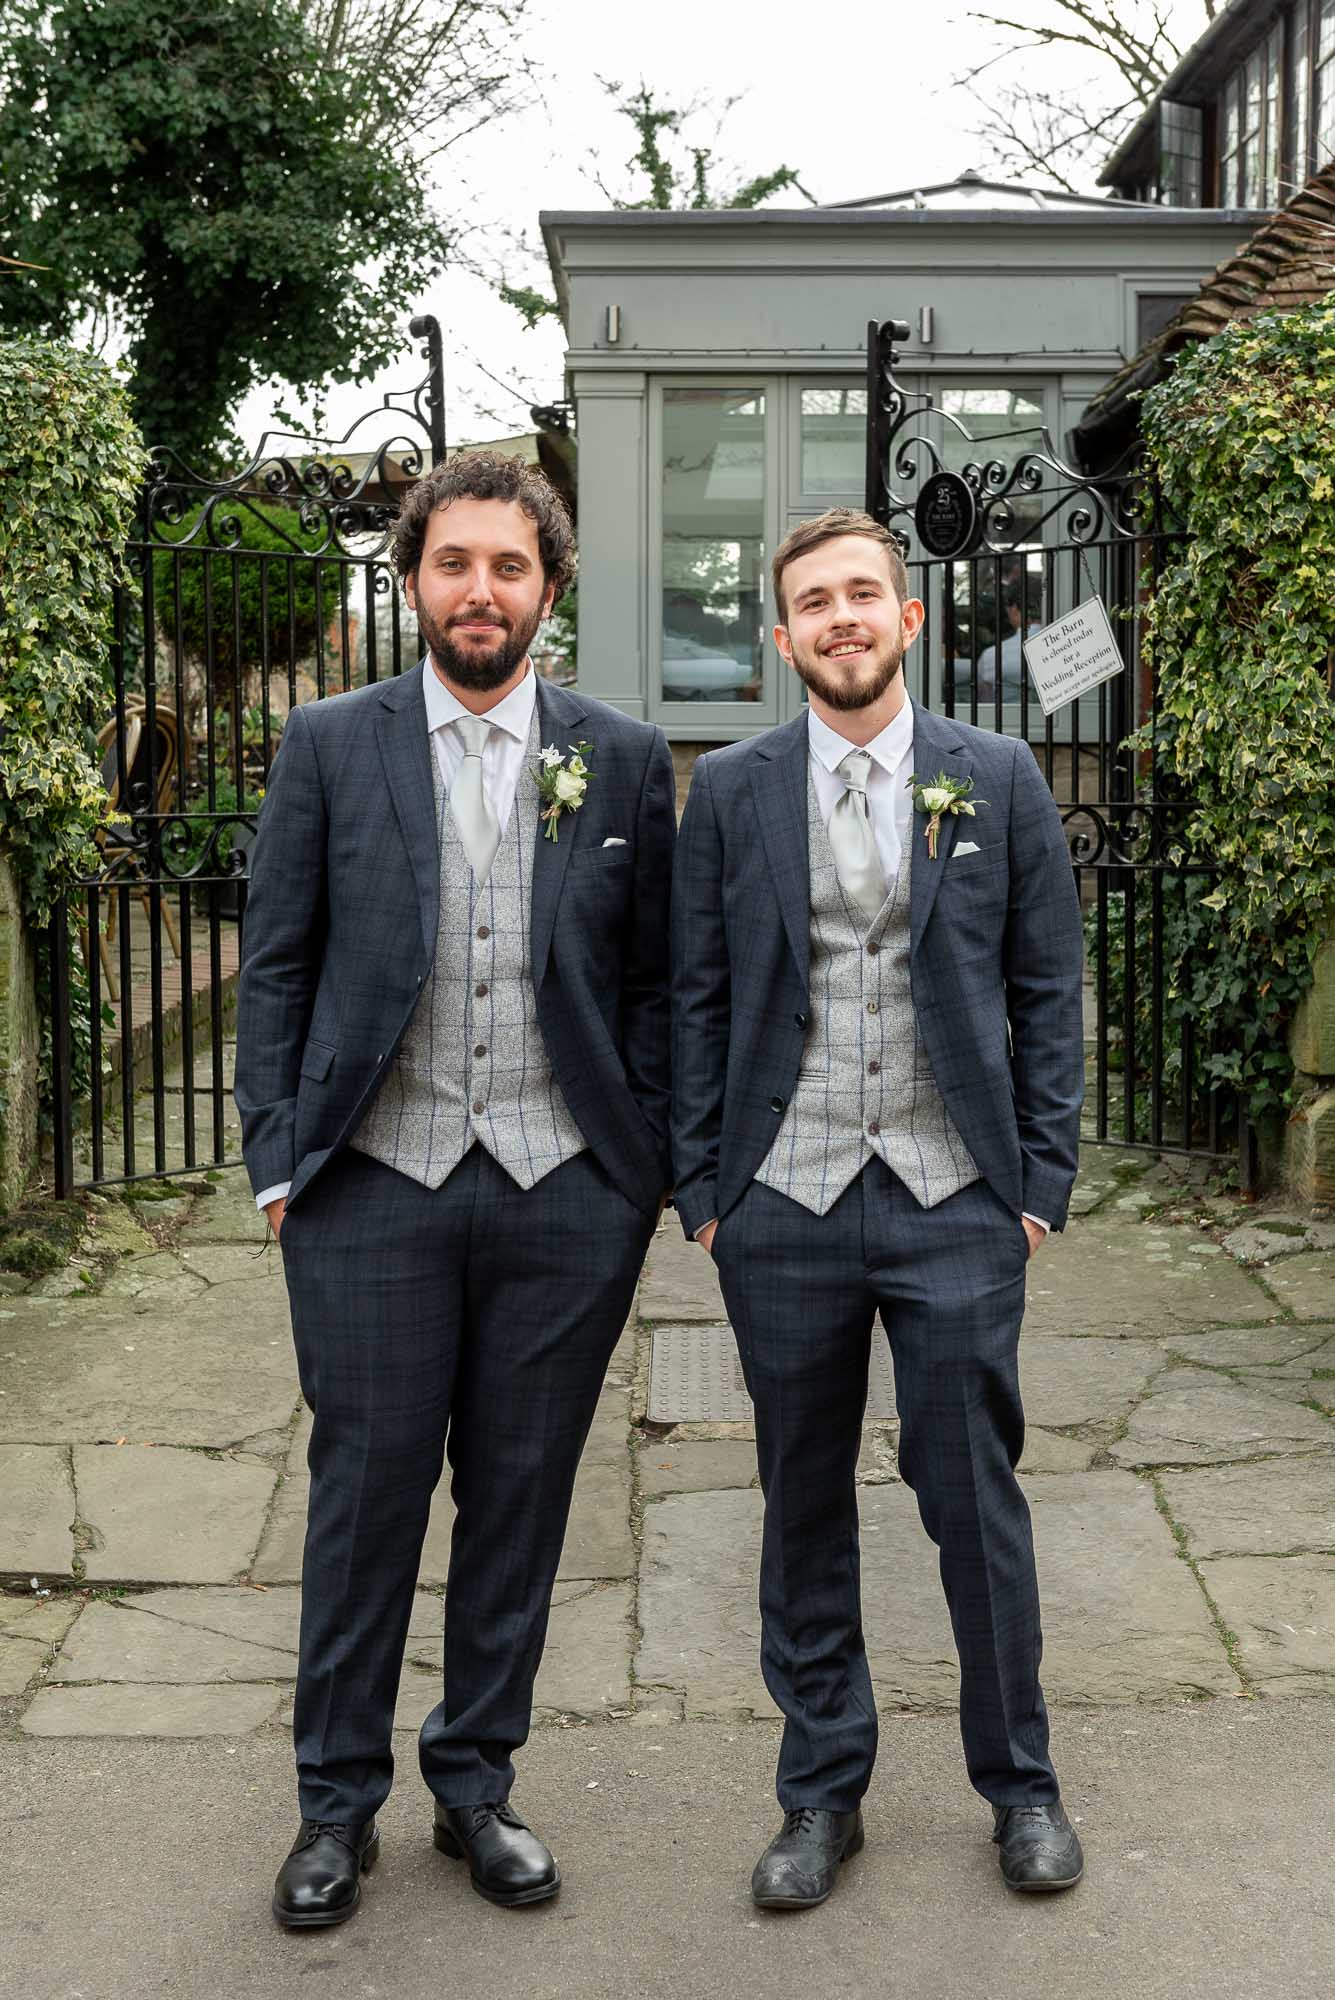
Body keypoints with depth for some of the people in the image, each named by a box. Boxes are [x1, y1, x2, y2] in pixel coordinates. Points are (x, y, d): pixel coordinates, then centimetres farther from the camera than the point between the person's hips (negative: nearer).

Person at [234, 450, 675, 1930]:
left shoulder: (623, 761, 5)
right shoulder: (328, 748, 3)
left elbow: (651, 981, 7)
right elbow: (275, 967, 4)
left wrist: (646, 1174, 4)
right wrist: (277, 1164, -1)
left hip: (565, 1196, 1)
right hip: (375, 1190, -1)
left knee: (520, 1499, 10)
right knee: (365, 1493, 6)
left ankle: (475, 1782, 28)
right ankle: (339, 1802, 23)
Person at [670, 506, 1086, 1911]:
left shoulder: (997, 779, 4)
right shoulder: (729, 791, 5)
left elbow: (1046, 990, 5)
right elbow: (696, 999, 6)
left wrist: (1042, 1181, 0)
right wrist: (701, 1190, 1)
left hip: (954, 1202, -1)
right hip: (785, 1207, 1)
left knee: (975, 1498, 6)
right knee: (804, 1509, 10)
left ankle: (1019, 1782, 26)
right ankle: (821, 1794, 25)